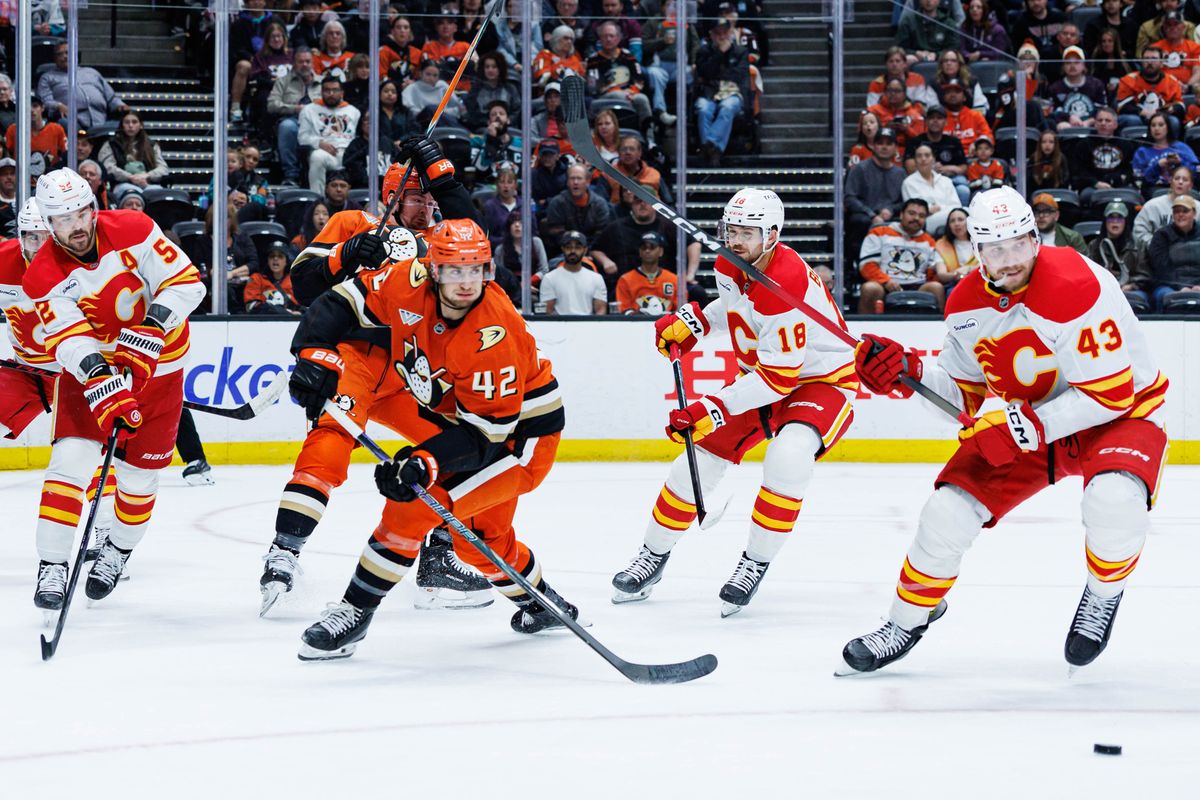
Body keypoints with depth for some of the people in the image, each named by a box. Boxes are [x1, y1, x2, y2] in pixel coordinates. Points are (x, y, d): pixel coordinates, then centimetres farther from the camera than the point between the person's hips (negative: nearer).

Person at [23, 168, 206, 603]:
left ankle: (118, 551, 29)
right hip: (89, 366, 0)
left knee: (140, 469, 4)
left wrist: (147, 333, -30)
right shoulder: (43, 276, -17)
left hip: (158, 365, 0)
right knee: (70, 458, -15)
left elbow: (186, 283, -18)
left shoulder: (133, 230, -18)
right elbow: (72, 343, -26)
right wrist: (104, 387, -42)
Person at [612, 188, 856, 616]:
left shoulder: (788, 286, -34)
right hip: (760, 373, 8)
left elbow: (778, 378, -33)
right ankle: (654, 554, 21)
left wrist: (714, 409, -35)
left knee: (788, 458, -33)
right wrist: (692, 321, 1)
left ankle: (756, 564, -14)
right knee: (701, 456, 2)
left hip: (822, 379, -8)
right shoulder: (729, 266, -9)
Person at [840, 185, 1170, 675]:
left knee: (1113, 501, -35)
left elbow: (1110, 395, -28)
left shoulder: (1075, 287, -29)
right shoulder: (966, 304, -7)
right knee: (949, 510, -5)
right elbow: (965, 394, 5)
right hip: (1023, 421, 6)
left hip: (1124, 413, -6)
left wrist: (1028, 427, -30)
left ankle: (1103, 596, -3)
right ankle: (907, 621, 19)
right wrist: (909, 372, -12)